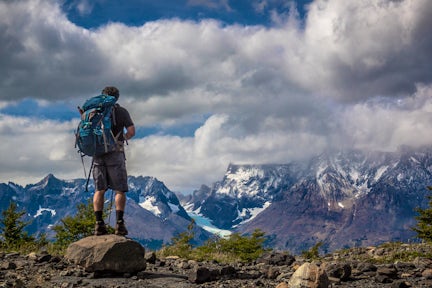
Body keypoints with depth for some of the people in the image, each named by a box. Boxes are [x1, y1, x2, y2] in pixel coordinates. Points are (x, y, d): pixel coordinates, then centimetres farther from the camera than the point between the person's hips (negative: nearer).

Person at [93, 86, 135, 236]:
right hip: (115, 153, -3)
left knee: (99, 190, 5)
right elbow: (131, 132, -2)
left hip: (98, 153, 3)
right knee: (120, 190, 0)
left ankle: (99, 224, -2)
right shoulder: (121, 111, 4)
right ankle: (119, 223, -10)